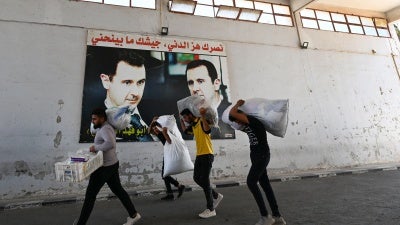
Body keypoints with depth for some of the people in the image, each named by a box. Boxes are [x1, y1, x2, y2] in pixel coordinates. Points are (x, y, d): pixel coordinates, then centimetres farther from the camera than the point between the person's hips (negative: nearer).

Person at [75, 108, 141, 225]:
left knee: (90, 195, 3)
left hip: (104, 167, -10)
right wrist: (96, 147, 5)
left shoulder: (105, 129, -19)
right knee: (118, 189, 17)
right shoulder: (107, 127, 13)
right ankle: (133, 214, 26)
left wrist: (96, 147, -27)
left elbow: (110, 143, -38)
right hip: (112, 164, 10)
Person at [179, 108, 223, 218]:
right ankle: (216, 196, 27)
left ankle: (211, 209, 4)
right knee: (196, 178, 12)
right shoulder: (193, 125, 13)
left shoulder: (202, 122, -13)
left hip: (207, 155, -9)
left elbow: (208, 130, -35)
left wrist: (203, 116, -39)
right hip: (199, 155, 9)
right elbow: (185, 130, 34)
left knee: (204, 180, -8)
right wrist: (181, 121, 27)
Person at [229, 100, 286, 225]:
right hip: (256, 156, 10)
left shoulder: (253, 120, -15)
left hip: (262, 156, -10)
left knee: (251, 182, -13)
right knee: (265, 184, 10)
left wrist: (238, 104, -4)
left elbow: (232, 113, -21)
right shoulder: (247, 125, 12)